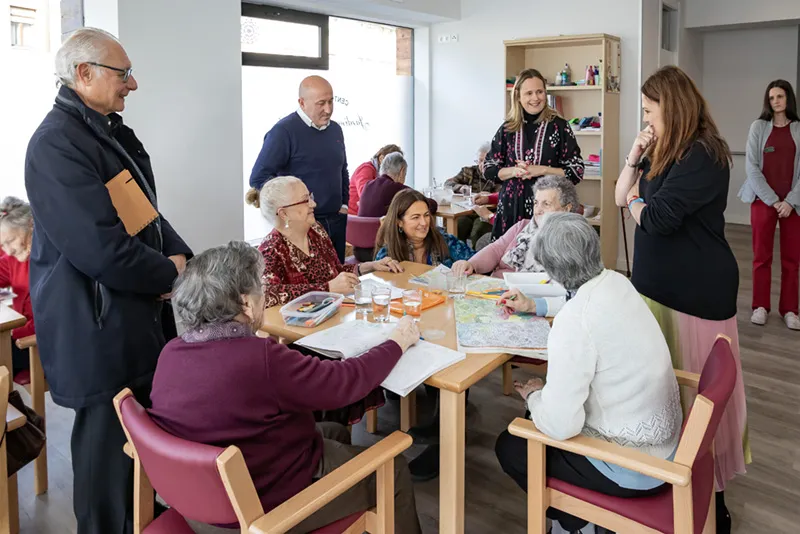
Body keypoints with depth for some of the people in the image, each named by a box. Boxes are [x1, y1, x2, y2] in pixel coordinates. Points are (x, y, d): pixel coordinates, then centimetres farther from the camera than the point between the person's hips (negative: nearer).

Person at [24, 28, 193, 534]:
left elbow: (146, 210, 18)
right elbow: (100, 248, -27)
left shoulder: (111, 132, 13)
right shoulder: (56, 144, -20)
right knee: (108, 443, 5)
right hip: (97, 327, -9)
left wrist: (179, 254, 0)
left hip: (138, 316, 10)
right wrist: (169, 273, -12)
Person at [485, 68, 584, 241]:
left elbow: (577, 172, -1)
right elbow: (489, 170, 10)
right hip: (511, 207, 2)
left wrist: (542, 170, -12)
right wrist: (514, 171, -8)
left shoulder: (559, 127, 1)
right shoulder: (507, 128, 7)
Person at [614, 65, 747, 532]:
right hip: (660, 285, 9)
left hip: (697, 293, -8)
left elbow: (656, 219, -22)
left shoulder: (704, 156, -16)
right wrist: (634, 159, 1)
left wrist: (637, 198, 0)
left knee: (697, 391, 0)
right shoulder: (666, 152, 12)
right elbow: (620, 198, 15)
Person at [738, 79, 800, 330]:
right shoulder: (758, 127, 2)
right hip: (763, 200, -1)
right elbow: (752, 168, -3)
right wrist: (772, 200, -10)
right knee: (762, 256, 4)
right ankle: (761, 306, 13)